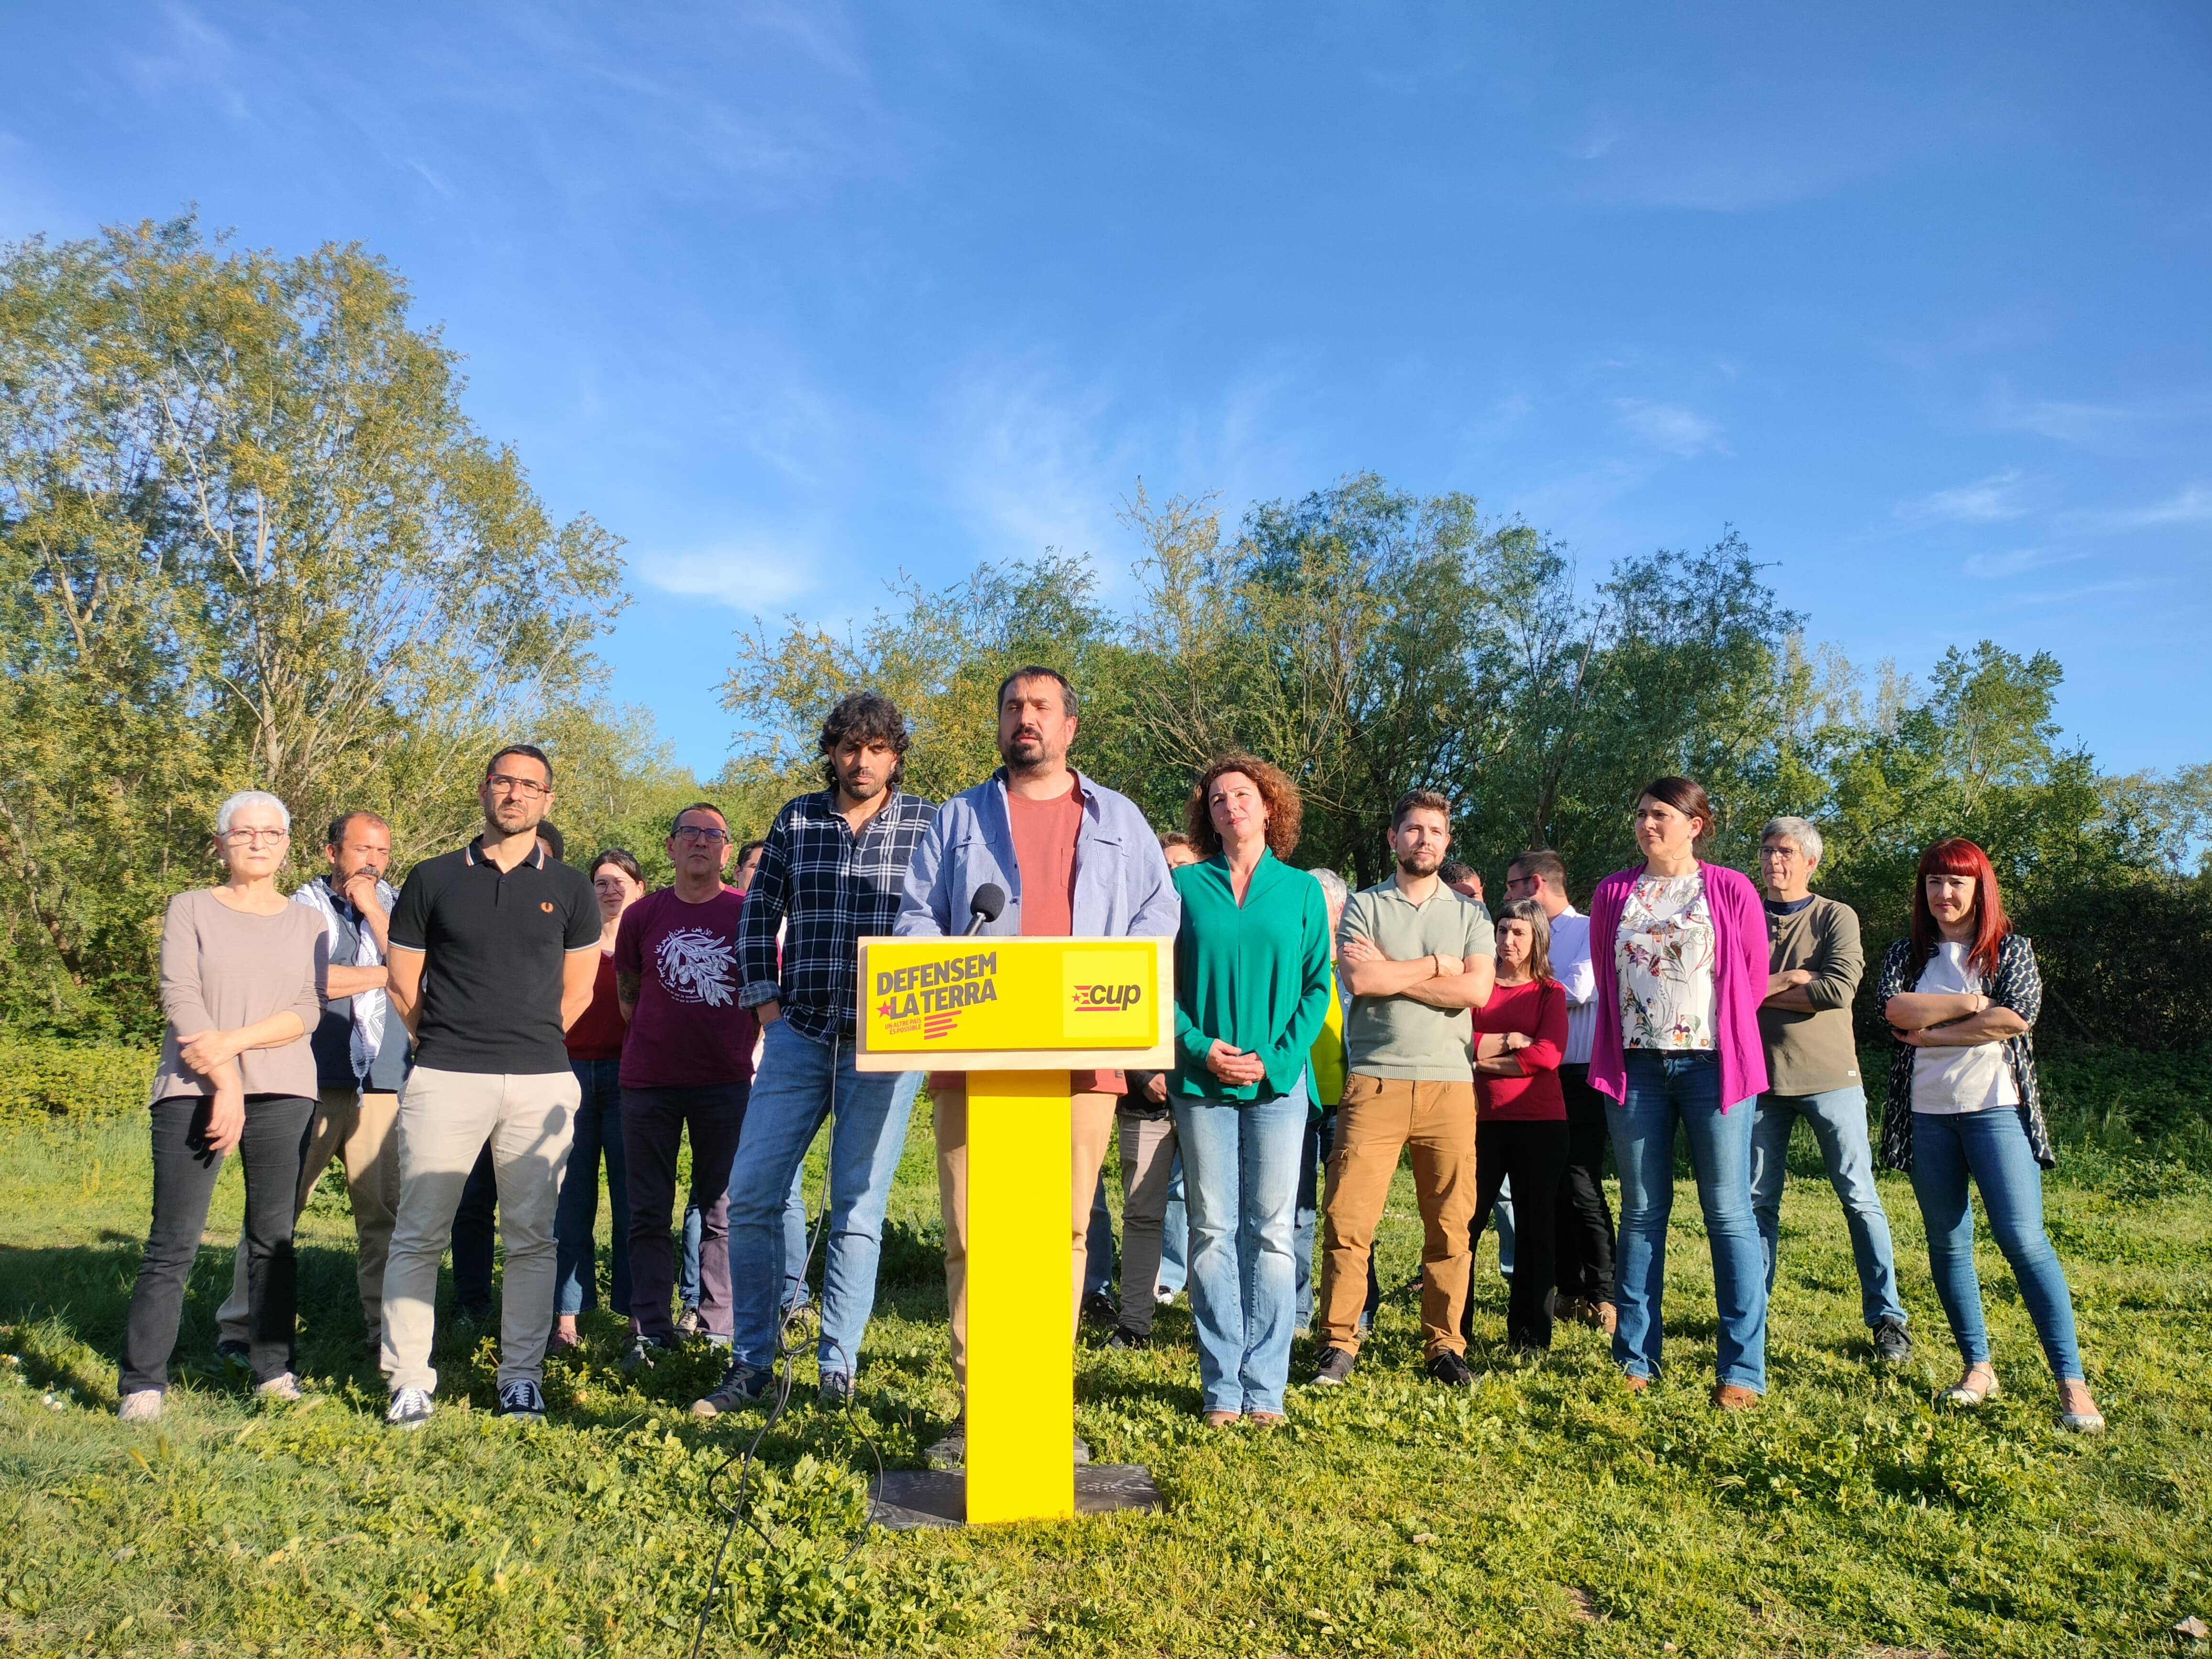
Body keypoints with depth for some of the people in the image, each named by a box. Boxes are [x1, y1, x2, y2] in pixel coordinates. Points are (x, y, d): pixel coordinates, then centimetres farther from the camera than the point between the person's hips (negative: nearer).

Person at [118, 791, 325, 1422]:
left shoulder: (306, 922, 12)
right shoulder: (190, 909, 7)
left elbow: (310, 1010, 0)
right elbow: (180, 998, -4)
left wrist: (233, 1042, -14)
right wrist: (224, 1083, -13)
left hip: (283, 1094, 2)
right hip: (193, 1091, -2)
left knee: (274, 1238, 4)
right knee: (174, 1243, -4)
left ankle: (272, 1370, 11)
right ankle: (142, 1383, 1)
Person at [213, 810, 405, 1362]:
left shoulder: (394, 904, 13)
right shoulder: (305, 905, 4)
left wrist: (373, 910, -4)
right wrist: (382, 974, -2)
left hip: (380, 1084, 2)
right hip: (311, 1081, -2)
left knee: (385, 1210, 1)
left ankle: (387, 1326, 9)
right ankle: (241, 1325, 11)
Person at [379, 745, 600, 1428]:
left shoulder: (569, 888, 9)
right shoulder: (433, 879, 7)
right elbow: (404, 986, 10)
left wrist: (528, 1042, 12)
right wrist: (450, 1044, 12)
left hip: (541, 1082, 1)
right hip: (444, 1080, 0)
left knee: (532, 1238, 4)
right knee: (418, 1235, 1)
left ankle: (522, 1376, 14)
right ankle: (409, 1379, 11)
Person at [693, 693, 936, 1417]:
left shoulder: (929, 825, 0)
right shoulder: (796, 820, 8)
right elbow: (758, 911, 15)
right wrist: (763, 998, 7)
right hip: (799, 1036, 3)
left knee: (858, 1208, 2)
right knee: (751, 1195, 1)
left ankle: (838, 1367, 15)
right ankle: (752, 1361, 16)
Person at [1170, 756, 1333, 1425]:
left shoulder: (1301, 890, 7)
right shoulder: (1185, 885, 6)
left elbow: (1317, 985, 3)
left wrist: (1275, 1059, -9)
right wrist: (1199, 1046, -11)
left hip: (1277, 1082, 0)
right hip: (1202, 1082, 0)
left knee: (1271, 1232, 3)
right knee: (1213, 1232, 2)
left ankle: (1265, 1386, 11)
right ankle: (1222, 1387, 11)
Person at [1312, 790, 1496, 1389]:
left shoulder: (1470, 915, 13)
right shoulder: (1364, 906, 8)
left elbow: (1477, 989, -5)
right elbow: (1358, 980, -9)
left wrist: (1390, 971, -6)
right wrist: (1436, 966, -2)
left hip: (1449, 1084, 2)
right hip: (1375, 1082, -2)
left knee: (1449, 1224, 4)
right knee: (1348, 1218, -6)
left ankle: (1444, 1345, 17)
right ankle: (1338, 1342, 5)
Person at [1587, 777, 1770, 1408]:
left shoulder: (1731, 890, 1)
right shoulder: (1614, 893, 8)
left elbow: (1753, 982, 6)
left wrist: (1712, 1034, 9)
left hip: (1712, 1064, -2)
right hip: (1636, 1066, 2)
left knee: (1729, 1213, -2)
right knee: (1642, 1212, 7)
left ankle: (1743, 1368, 3)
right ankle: (1635, 1357, 13)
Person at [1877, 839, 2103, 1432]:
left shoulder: (2011, 951, 4)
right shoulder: (1907, 955, 10)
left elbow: (2016, 1018, -13)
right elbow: (1895, 1008, -10)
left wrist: (1933, 1033, -9)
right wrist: (1972, 1004, -13)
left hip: (1995, 1109, -3)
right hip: (1927, 1114, 3)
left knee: (2023, 1239, -11)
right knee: (1947, 1243, 7)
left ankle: (2072, 1382, -6)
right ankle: (1978, 1366, 18)